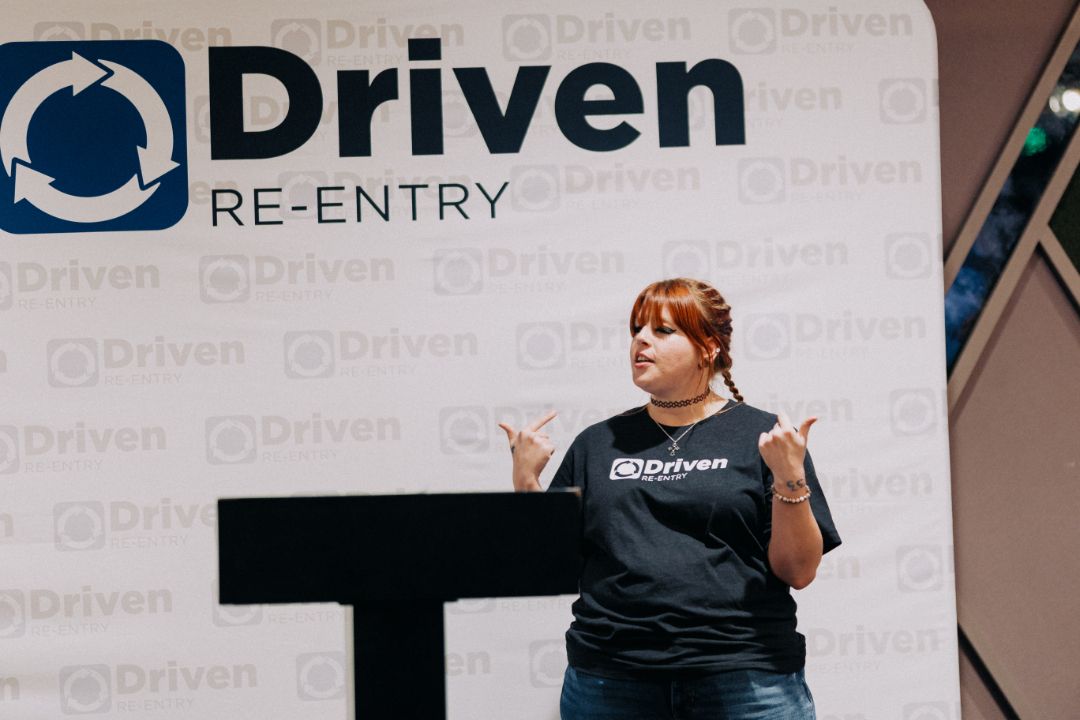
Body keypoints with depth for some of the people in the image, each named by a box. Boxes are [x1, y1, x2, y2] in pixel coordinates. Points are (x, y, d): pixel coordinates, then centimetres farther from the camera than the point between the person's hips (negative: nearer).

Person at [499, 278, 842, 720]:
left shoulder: (762, 436, 3)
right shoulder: (598, 445, 12)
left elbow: (798, 571, -3)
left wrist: (790, 479, -15)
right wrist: (525, 482, -1)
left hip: (744, 679, -2)